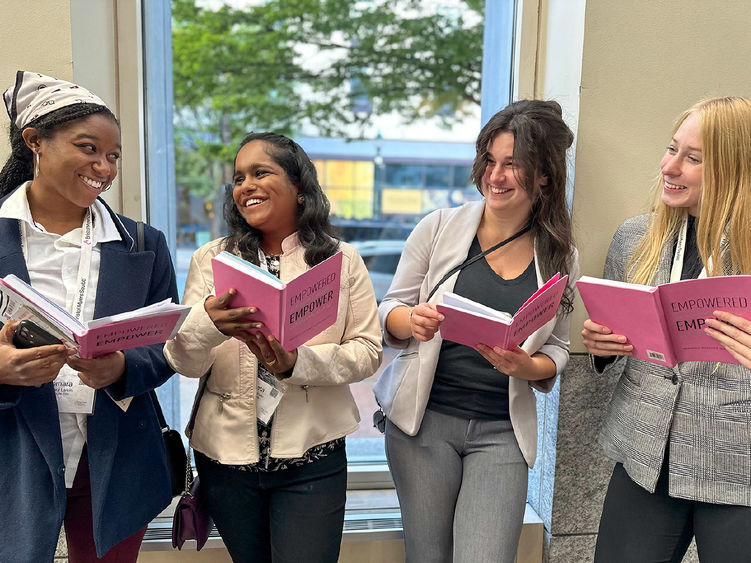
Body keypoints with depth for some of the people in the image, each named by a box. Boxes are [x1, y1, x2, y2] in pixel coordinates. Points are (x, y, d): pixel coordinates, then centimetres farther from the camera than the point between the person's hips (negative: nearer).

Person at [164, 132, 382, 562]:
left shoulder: (342, 261, 1)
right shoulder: (211, 259, 3)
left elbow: (368, 351, -4)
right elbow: (184, 363, -5)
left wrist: (298, 363, -21)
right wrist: (208, 322, -28)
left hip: (311, 460, -1)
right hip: (226, 455, 2)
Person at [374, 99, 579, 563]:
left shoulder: (561, 257, 3)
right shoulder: (440, 227, -2)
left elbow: (558, 350, 10)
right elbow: (389, 311, 4)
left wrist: (526, 366, -12)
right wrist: (412, 320, -19)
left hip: (502, 431, 1)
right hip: (424, 419, 0)